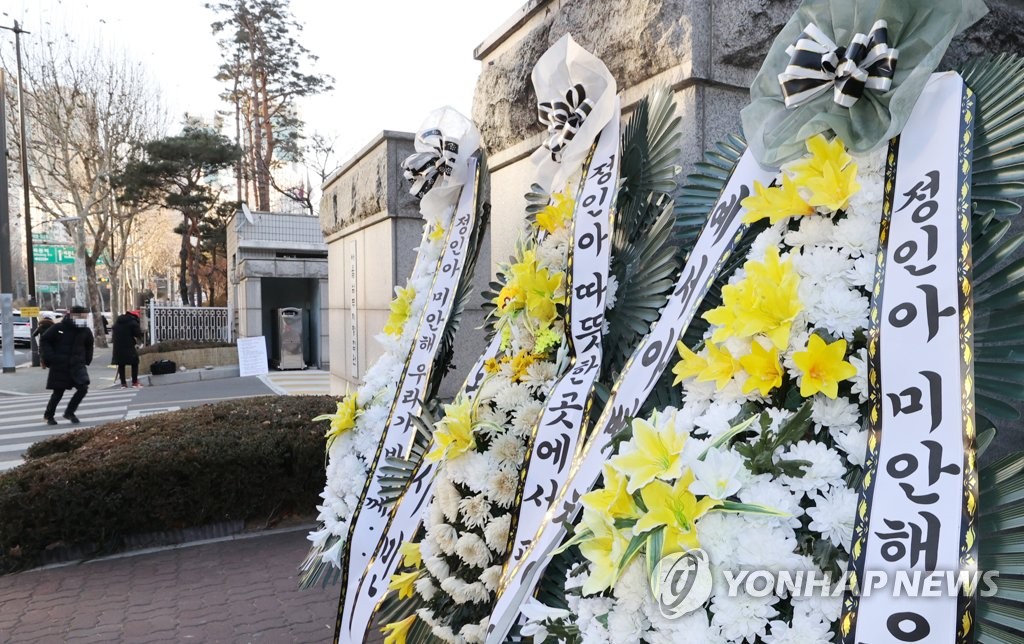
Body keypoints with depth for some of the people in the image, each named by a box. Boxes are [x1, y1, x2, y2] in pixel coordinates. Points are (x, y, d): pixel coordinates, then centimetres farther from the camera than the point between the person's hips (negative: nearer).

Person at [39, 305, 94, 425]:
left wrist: (87, 359, 14)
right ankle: (48, 415, 26)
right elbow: (44, 341, -1)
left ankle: (69, 412, 7)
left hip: (77, 365, 3)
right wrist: (50, 357, -10)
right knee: (58, 392, 3)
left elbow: (89, 346, 22)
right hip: (60, 366, -3)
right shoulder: (58, 328, -8)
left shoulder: (85, 331, 4)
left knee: (83, 388, -12)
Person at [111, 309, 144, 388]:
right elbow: (139, 335, -9)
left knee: (121, 365, 13)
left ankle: (123, 383, 13)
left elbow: (112, 331, 19)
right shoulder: (133, 323, -6)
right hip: (129, 347, -6)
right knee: (134, 363, 8)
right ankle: (134, 382, 8)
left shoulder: (117, 321, 16)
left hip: (117, 347, 6)